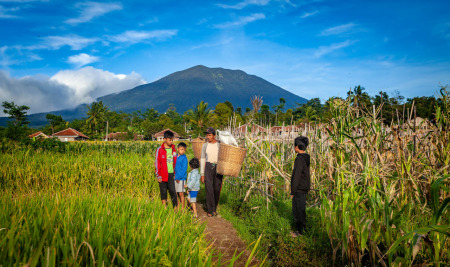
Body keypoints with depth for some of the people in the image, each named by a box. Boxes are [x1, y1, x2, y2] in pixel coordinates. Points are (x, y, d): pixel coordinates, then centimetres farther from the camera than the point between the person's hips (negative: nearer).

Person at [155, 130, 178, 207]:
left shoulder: (173, 149, 8)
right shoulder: (160, 150, -5)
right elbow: (157, 163, -4)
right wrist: (158, 176, -6)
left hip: (171, 174, 3)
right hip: (163, 175, -3)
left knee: (173, 191, -1)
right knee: (163, 192, 6)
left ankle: (176, 207, 4)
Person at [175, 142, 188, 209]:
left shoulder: (184, 158, -10)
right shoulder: (176, 156, 8)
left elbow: (184, 169, -12)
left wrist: (179, 177, -13)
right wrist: (174, 175, 8)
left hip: (181, 178, -6)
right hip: (175, 178, 6)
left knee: (181, 193, -1)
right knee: (176, 193, 11)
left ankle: (183, 208, 8)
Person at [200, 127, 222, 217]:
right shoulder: (205, 145, 5)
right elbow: (202, 159, 8)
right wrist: (202, 174, 4)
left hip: (218, 167, 0)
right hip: (208, 167, 0)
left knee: (217, 189, 5)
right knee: (209, 189, -8)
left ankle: (214, 208, 23)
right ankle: (210, 210, 0)